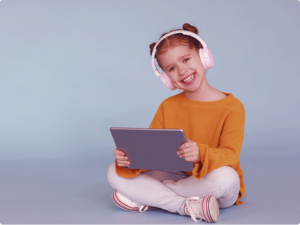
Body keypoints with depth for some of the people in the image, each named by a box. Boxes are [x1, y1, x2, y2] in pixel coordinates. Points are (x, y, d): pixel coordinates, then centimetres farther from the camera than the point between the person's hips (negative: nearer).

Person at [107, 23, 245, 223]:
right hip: (178, 178, 4)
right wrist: (130, 158, -22)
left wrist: (201, 154, -43)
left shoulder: (232, 107, -10)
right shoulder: (168, 107, 7)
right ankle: (188, 206, -28)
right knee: (115, 173, -12)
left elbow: (230, 157, -21)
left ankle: (149, 198, -21)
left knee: (225, 176, -40)